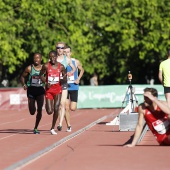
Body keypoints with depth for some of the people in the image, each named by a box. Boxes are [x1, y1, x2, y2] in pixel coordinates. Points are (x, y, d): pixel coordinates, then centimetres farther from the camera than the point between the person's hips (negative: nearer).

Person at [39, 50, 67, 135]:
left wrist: (63, 79, -16)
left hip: (58, 89, 1)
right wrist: (46, 82, -10)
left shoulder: (61, 67, -1)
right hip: (49, 89, -1)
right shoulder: (46, 66, -4)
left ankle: (52, 128, 6)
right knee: (49, 111, -7)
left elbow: (65, 79, 8)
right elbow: (41, 75, 7)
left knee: (56, 109, -8)